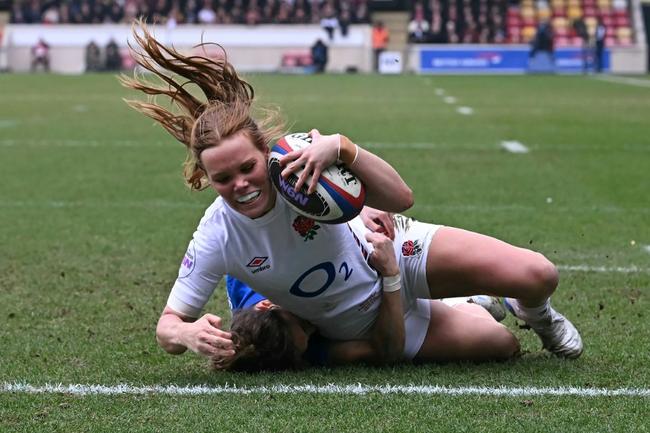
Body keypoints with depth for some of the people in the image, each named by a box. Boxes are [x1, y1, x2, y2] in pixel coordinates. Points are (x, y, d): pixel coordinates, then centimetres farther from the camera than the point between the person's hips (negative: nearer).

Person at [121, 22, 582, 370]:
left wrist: (342, 148, -50)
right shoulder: (216, 239, -27)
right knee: (504, 346, -1)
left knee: (538, 276, -13)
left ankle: (533, 313, 27)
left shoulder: (297, 162, -29)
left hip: (395, 255, 0)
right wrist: (188, 334, -46)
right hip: (366, 325, 1)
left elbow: (400, 198, -32)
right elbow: (168, 324, -20)